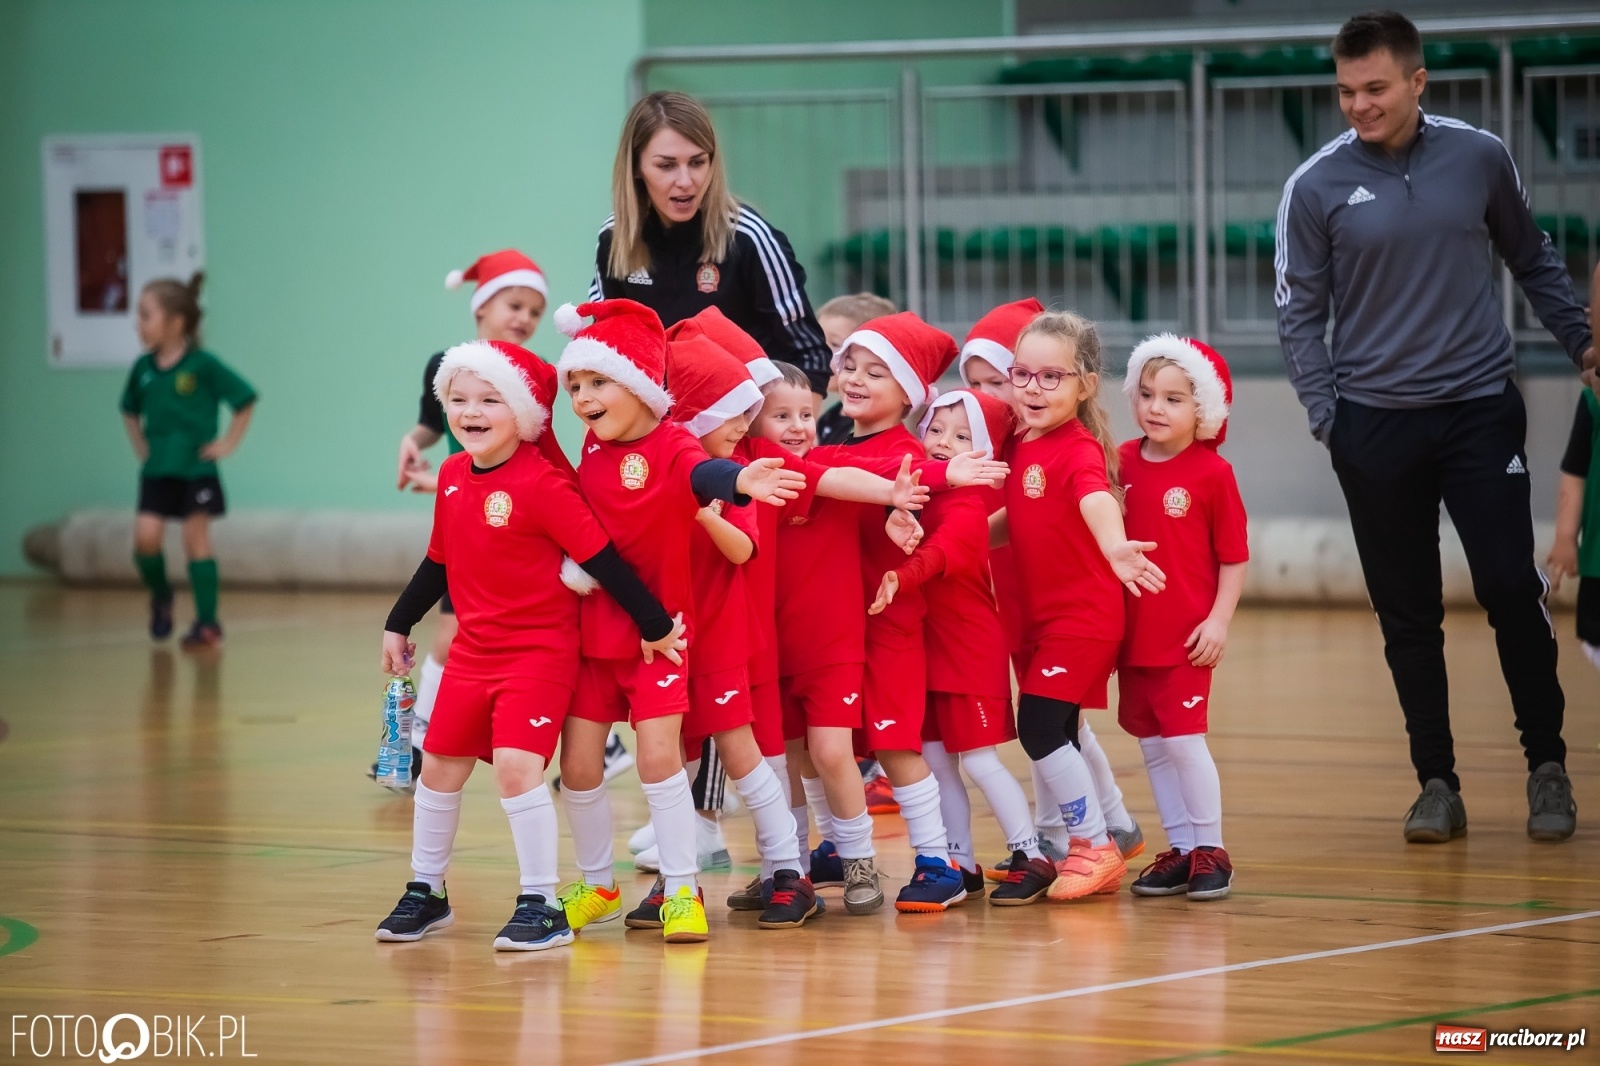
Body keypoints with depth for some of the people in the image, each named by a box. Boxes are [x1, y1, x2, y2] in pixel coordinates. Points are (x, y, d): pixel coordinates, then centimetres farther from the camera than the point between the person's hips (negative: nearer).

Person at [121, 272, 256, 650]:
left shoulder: (202, 365, -12)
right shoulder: (143, 368, 3)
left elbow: (245, 400, -6)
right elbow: (131, 411, 22)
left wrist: (229, 442, -8)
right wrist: (141, 447, 11)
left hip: (196, 468, -4)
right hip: (157, 470, 4)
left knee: (196, 539, -2)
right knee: (145, 537, -9)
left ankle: (207, 622, 5)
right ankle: (160, 597, 18)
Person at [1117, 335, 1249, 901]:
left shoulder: (1212, 473, -8)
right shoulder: (1123, 463, 4)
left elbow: (1234, 557, -4)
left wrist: (1219, 620, -11)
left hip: (1186, 639, -5)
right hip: (1133, 635, 5)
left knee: (1184, 739, -7)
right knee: (1153, 746, 9)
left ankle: (1209, 849, 4)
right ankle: (1179, 849, 17)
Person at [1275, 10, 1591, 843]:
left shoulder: (1480, 158, 1)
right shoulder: (1317, 187, -3)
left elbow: (1532, 259, 15)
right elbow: (1300, 312, 3)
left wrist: (1580, 341, 9)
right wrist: (1327, 416, -6)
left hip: (1480, 409, 0)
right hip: (1376, 426, 0)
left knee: (1510, 589, -7)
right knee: (1407, 616, 4)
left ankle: (1547, 766, 7)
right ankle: (1437, 783, 13)